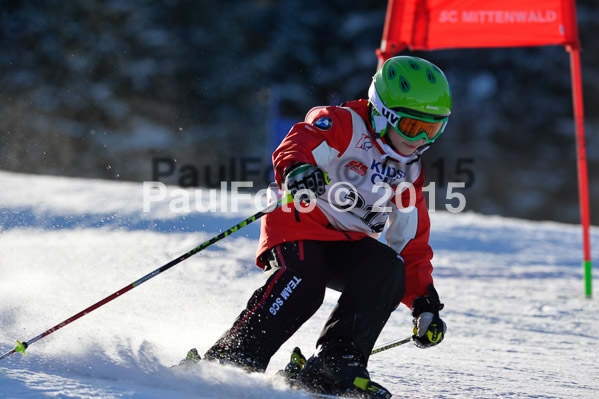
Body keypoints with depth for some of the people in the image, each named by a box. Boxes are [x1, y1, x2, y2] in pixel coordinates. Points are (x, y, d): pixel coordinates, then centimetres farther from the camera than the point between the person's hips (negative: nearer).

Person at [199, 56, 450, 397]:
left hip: (346, 244, 6)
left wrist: (424, 302, 10)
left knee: (388, 269, -24)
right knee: (303, 283, -34)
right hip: (300, 224, -6)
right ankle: (230, 360, -30)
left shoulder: (408, 176, 16)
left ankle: (335, 363, -29)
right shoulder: (344, 124, -3)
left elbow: (412, 246, 20)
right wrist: (296, 169, -47)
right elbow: (297, 145, -23)